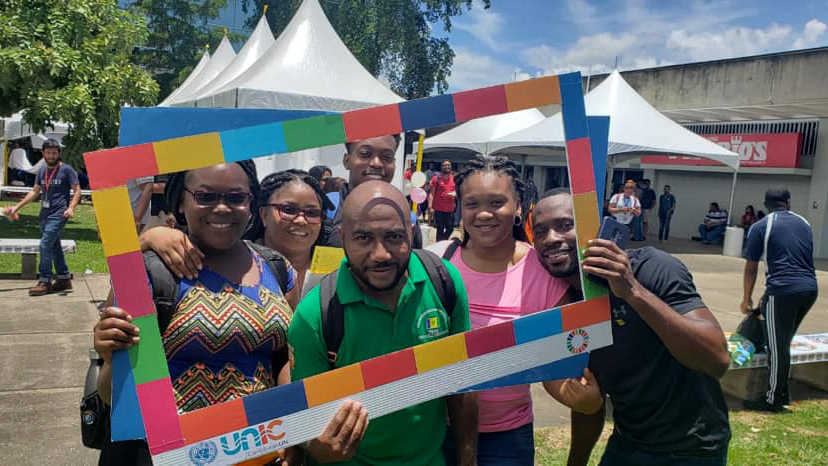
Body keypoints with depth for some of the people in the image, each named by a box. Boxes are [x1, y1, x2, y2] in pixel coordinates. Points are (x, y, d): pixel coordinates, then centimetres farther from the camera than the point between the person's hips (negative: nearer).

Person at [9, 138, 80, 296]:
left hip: (58, 214, -7)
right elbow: (35, 191, 22)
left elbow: (77, 190, -5)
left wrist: (71, 208, -20)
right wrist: (17, 207, 17)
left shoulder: (66, 169, -3)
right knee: (54, 246, 10)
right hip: (45, 213, 7)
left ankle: (44, 281, -10)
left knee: (45, 244, -15)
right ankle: (64, 278, 18)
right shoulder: (42, 170, 15)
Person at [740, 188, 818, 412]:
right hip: (810, 288, 6)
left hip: (783, 290, -6)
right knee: (784, 342, 19)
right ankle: (782, 392, 27)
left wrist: (747, 298, 15)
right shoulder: (804, 224, 17)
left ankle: (773, 400, 10)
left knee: (777, 347, 2)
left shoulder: (761, 227, 1)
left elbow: (751, 267, 3)